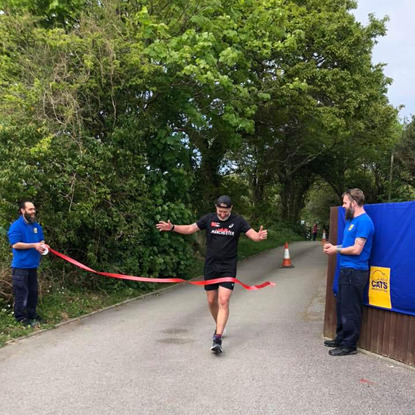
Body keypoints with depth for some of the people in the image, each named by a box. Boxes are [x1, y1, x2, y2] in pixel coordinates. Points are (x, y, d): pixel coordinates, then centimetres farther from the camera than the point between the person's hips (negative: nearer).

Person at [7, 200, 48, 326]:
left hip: (33, 265, 7)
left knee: (33, 291, 15)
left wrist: (42, 245, -4)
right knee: (21, 292, -2)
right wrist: (34, 245, -22)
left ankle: (32, 313, 26)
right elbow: (15, 244, -20)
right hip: (20, 266, -7)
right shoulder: (16, 226, -13)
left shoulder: (36, 226, 10)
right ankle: (20, 317, 8)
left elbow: (41, 240, 21)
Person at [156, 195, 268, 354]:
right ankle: (219, 326, 36)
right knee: (211, 301, 10)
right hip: (211, 266, 3)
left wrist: (260, 236, -34)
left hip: (228, 267, -2)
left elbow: (253, 235, -10)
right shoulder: (209, 219, 0)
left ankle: (218, 339, -14)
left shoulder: (238, 221, -3)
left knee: (223, 301, -13)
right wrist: (172, 227, -12)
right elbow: (190, 228, 2)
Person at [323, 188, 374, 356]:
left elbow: (356, 249, -20)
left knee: (350, 310, -2)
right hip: (346, 269, 10)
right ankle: (341, 338, 30)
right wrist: (334, 247, 7)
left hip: (355, 272, -10)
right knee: (341, 306, 17)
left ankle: (349, 345, 8)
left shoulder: (363, 221, -16)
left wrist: (337, 250, -7)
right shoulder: (352, 220, 15)